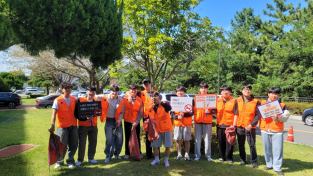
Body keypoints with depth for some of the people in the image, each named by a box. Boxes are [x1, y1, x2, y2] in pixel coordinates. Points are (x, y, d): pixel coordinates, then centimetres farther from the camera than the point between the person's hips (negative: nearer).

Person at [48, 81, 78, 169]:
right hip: (62, 126, -3)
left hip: (73, 126, 4)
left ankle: (70, 161, 29)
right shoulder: (58, 100, -6)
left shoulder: (74, 99, 6)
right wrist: (52, 125, -22)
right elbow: (54, 114, -13)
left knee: (73, 145, 9)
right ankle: (59, 161, 28)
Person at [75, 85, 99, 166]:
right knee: (82, 143, -1)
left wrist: (93, 115, -8)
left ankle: (90, 158, 27)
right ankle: (80, 159, 17)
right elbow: (76, 113, -8)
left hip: (93, 126, 4)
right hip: (83, 126, -4)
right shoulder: (80, 100, -8)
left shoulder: (96, 101, 5)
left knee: (93, 142, 11)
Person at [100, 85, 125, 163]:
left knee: (119, 139, 7)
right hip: (109, 121, -2)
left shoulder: (121, 100, -1)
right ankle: (108, 155, 14)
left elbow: (122, 112, 4)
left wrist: (119, 120, -7)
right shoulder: (105, 99, -8)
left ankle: (117, 154, 29)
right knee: (109, 139, -6)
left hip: (118, 121, 3)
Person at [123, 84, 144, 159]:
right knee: (127, 138, 11)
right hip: (127, 121, 1)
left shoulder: (139, 100, -3)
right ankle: (127, 153, 23)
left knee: (137, 138, 6)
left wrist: (137, 122, -12)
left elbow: (141, 113, -4)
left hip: (136, 122, -1)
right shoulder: (125, 98, -1)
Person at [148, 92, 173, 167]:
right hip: (156, 130, 4)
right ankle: (157, 159, 29)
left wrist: (160, 102, -42)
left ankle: (166, 160, 23)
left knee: (168, 146, 2)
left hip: (166, 129, -3)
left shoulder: (164, 105, -9)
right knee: (155, 145, 7)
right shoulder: (150, 109, 4)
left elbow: (169, 108, -33)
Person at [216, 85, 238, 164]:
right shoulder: (218, 101, 9)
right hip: (220, 125, 4)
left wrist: (234, 124, -10)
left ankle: (229, 158, 17)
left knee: (229, 142, 3)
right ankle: (222, 156, 25)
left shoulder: (233, 101, -2)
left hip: (229, 125, -3)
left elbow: (235, 114, -4)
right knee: (221, 142, 11)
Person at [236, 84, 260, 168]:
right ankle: (243, 160, 27)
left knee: (252, 145, 1)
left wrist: (251, 124, -15)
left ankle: (254, 161, 18)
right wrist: (234, 124, 1)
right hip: (239, 126, 3)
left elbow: (258, 115, -6)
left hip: (250, 127, -3)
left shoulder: (255, 101, -4)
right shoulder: (238, 100, 5)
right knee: (241, 144, 12)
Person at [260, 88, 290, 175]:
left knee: (278, 149, 0)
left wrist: (278, 118, -21)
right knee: (267, 149, 12)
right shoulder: (262, 103, 6)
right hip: (265, 130, 2)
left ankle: (277, 167, 11)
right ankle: (269, 164, 27)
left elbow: (285, 117, -3)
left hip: (277, 131, -1)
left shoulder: (282, 105, 3)